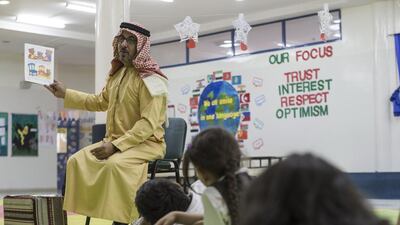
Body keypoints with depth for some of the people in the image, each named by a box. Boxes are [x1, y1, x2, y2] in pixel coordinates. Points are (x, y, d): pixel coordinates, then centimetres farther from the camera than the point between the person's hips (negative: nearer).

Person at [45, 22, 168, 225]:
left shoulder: (150, 79, -14)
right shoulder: (117, 73, 12)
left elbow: (148, 124, -23)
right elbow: (100, 102, 29)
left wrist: (116, 146, -28)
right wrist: (65, 94, 23)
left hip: (146, 142, -8)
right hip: (116, 141, 8)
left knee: (115, 164, -35)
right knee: (77, 161, -7)